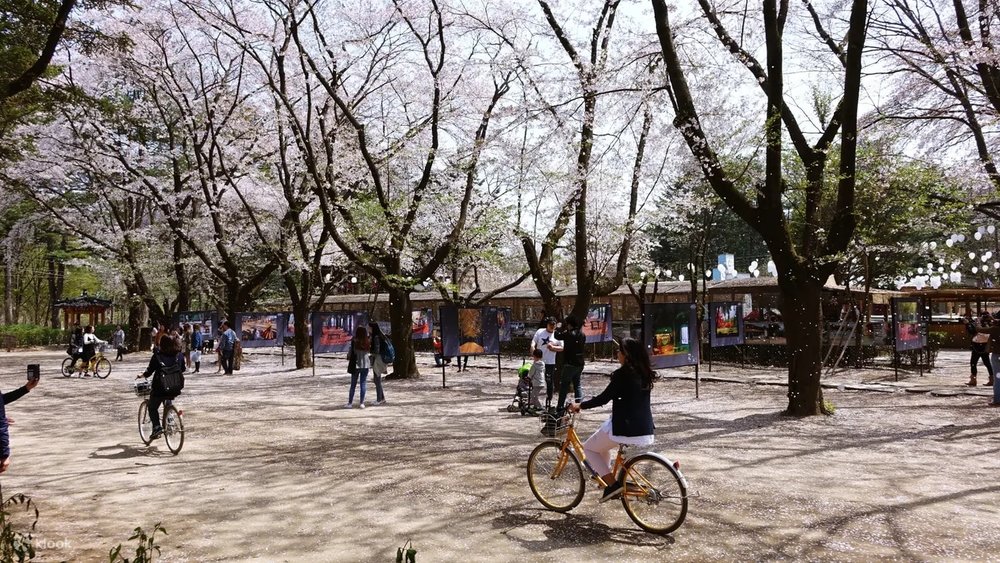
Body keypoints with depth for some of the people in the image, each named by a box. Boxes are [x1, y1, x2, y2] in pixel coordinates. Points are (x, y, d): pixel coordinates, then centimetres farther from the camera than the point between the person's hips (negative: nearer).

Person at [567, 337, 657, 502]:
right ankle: (609, 483, 29)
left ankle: (613, 484, -1)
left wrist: (580, 406, -3)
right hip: (645, 428, 8)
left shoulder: (623, 374, -15)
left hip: (625, 428, -8)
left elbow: (603, 398, -15)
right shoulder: (645, 374, 9)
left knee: (589, 448, 11)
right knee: (602, 444, 30)